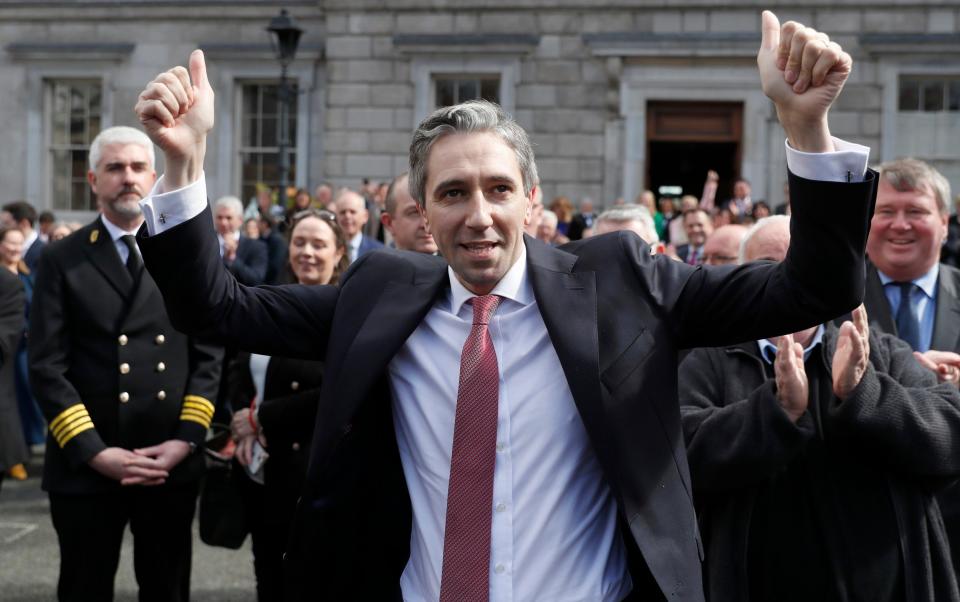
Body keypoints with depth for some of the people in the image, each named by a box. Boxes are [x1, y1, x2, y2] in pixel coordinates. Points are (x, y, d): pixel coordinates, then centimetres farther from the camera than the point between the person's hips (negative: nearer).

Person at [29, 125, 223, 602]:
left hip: (172, 464, 2)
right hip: (86, 467, -2)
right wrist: (93, 452, -13)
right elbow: (47, 368, -5)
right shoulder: (62, 260, 1)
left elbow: (206, 357, 4)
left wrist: (186, 439, -7)